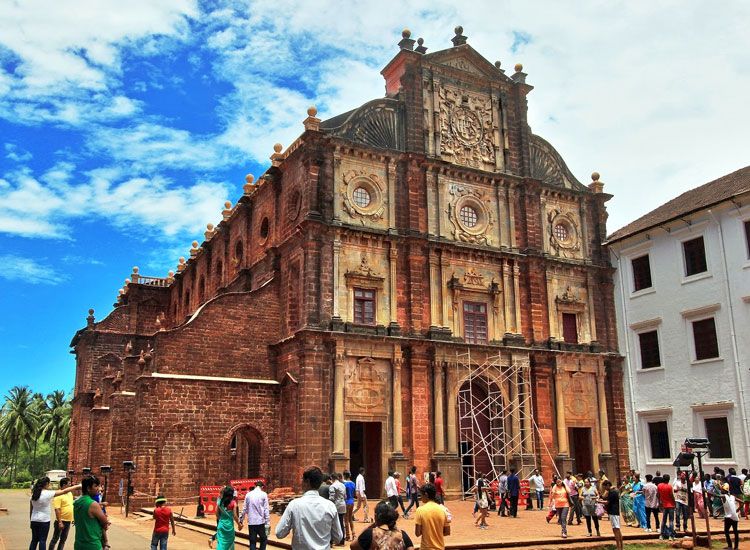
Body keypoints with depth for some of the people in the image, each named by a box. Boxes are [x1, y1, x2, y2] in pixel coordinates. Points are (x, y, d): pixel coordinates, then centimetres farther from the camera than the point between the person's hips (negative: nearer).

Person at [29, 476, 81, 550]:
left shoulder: (34, 494, 3)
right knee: (42, 541, 2)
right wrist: (78, 486, -13)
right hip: (44, 521, -6)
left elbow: (31, 509, 10)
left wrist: (30, 520, 20)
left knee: (34, 540, 13)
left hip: (34, 520, 6)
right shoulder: (48, 493, -16)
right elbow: (64, 491, -16)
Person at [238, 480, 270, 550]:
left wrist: (241, 521, 15)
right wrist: (268, 523, -6)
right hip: (260, 522, -3)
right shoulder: (263, 494, -3)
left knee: (252, 542, 8)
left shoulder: (248, 494, 5)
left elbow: (244, 509, 6)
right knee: (264, 539, 14)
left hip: (251, 522, 3)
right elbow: (266, 510, -7)